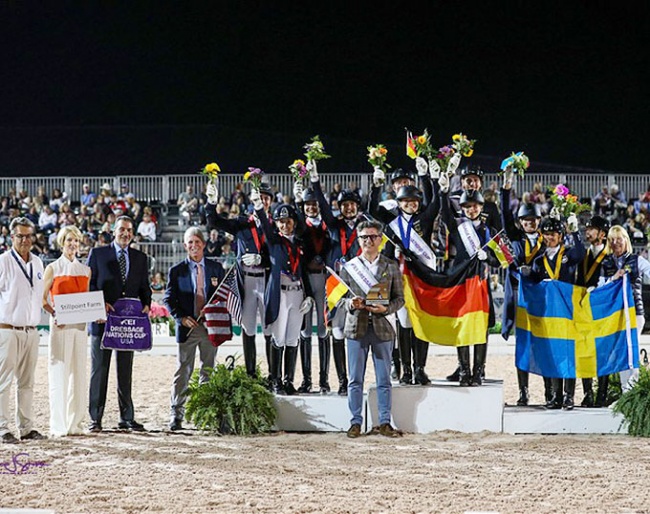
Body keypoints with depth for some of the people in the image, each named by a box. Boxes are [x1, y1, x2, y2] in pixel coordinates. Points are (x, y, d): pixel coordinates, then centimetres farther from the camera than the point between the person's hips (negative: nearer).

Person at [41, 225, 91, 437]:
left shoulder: (85, 270, 12)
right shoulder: (53, 269, 0)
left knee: (78, 372, 4)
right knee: (59, 373, -4)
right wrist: (55, 314, -16)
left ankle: (75, 422, 10)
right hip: (60, 325, -4)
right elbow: (42, 299, -1)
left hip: (80, 326, 4)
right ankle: (59, 425, -1)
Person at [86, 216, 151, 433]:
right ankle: (95, 418, 2)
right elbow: (88, 284, 0)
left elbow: (144, 287, 15)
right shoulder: (98, 253, 3)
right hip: (102, 319, -3)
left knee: (125, 371, 8)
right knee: (99, 370, -1)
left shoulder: (140, 258, 13)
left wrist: (146, 304, -4)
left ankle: (127, 417, 12)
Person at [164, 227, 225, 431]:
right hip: (187, 327, -2)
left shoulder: (216, 268, 8)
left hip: (210, 326, 2)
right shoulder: (177, 271, 3)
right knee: (183, 370, -3)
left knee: (209, 370, 7)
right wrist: (181, 317, -12)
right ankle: (176, 414, -3)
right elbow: (169, 299, 2)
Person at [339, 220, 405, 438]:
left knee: (384, 379, 3)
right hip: (356, 327, 0)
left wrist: (386, 309, -13)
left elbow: (399, 298, 6)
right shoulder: (349, 267, 7)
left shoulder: (391, 267, 7)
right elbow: (339, 298, 8)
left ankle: (385, 423, 9)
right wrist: (350, 304, -14)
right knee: (355, 379, 2)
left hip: (382, 327, 0)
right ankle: (356, 422, 7)